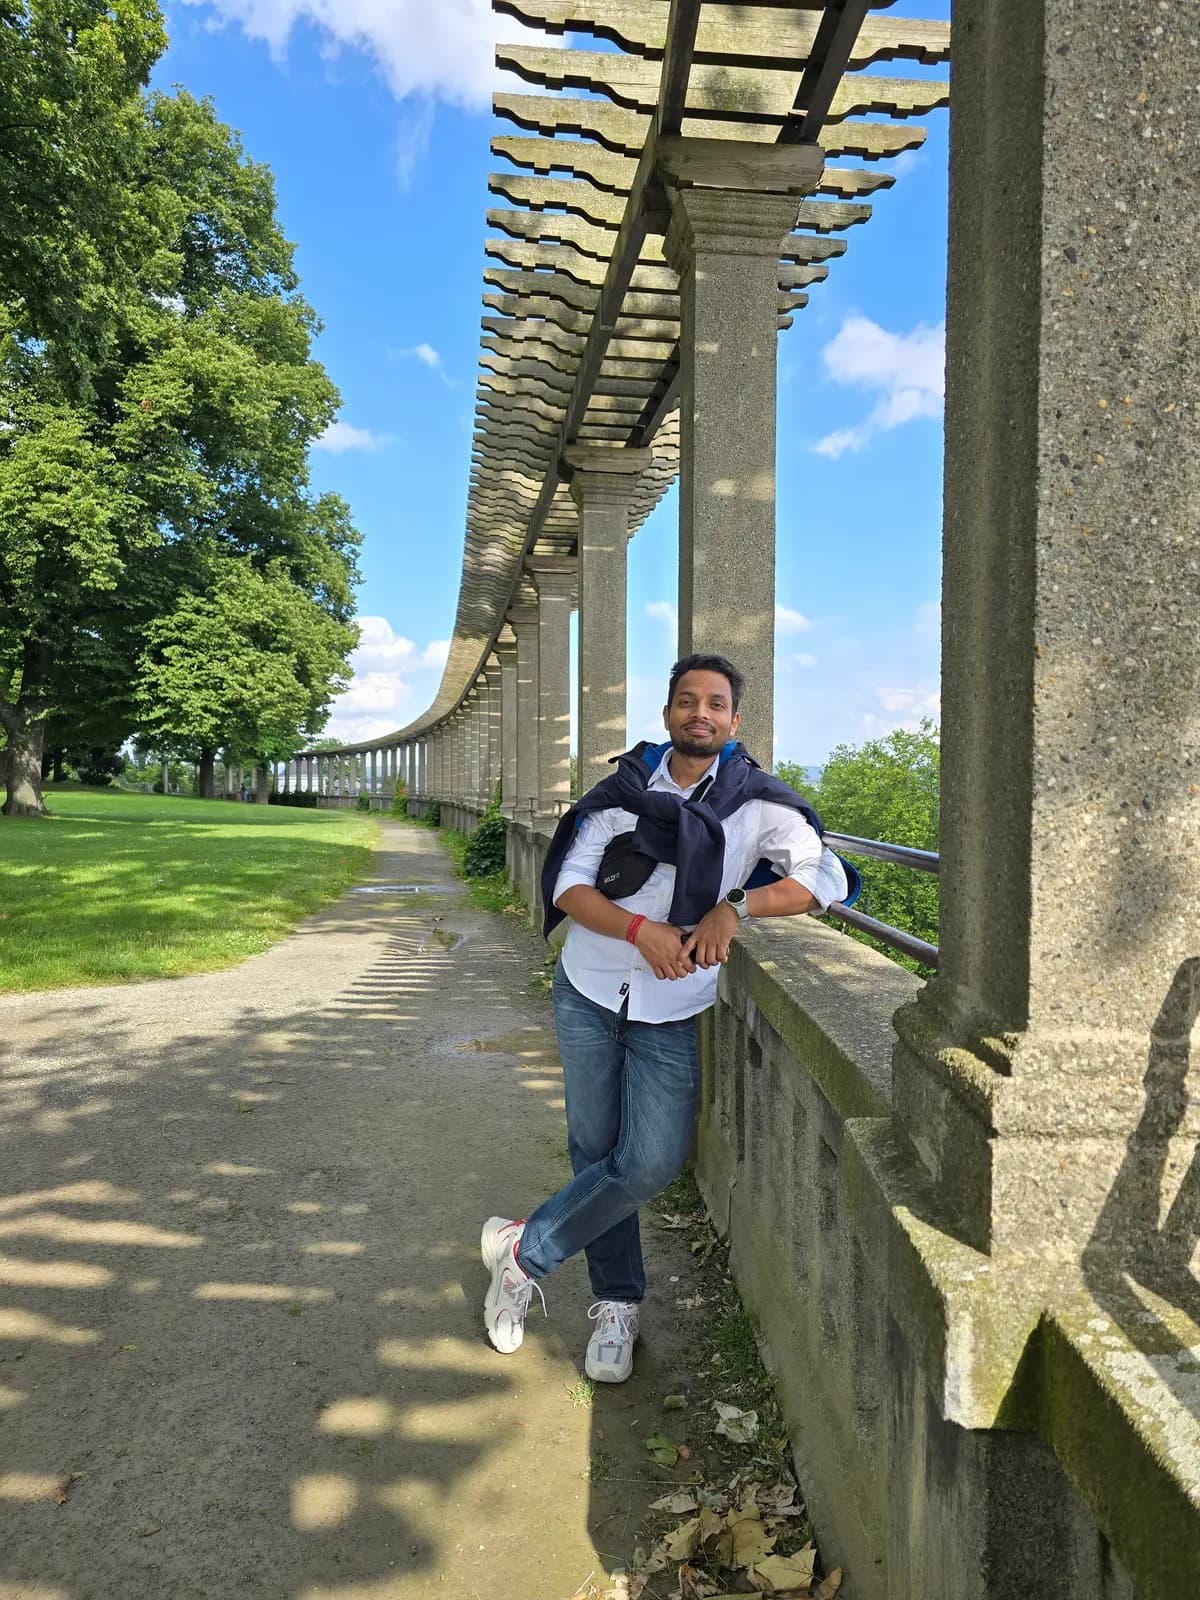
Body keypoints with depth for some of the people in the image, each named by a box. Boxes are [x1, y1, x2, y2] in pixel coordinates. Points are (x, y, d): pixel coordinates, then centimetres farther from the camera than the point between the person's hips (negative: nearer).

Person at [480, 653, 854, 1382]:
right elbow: (569, 885, -4)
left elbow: (827, 880, -10)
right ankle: (617, 1303, 28)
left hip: (672, 1011, -1)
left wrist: (736, 906, -21)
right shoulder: (624, 788, 0)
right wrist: (638, 928, -20)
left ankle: (526, 1251, 15)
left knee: (652, 1163, -8)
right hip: (589, 992, 1)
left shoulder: (758, 803, -4)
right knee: (596, 1151, 9)